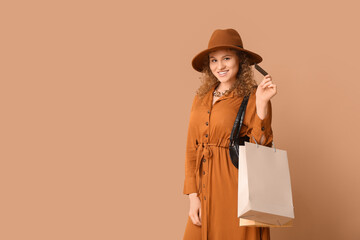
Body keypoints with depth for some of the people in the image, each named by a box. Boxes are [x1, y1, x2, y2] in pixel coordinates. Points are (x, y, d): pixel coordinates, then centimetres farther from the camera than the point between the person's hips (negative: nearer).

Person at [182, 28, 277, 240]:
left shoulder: (251, 97, -5)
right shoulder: (201, 99, 10)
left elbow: (260, 147, -13)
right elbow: (192, 149, 10)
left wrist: (262, 104, -22)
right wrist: (193, 195, 3)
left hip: (236, 187, -5)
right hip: (205, 188, 5)